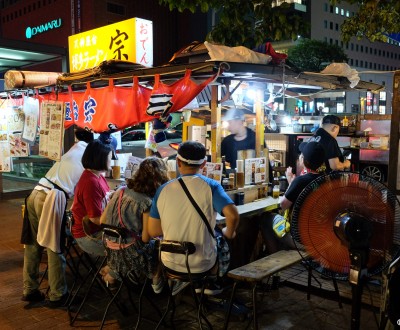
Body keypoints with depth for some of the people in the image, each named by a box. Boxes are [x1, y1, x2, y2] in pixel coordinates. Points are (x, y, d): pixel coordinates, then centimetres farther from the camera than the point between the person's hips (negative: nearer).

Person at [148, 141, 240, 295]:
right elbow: (233, 216, -27)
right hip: (202, 264, -2)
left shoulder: (163, 190, -7)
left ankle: (178, 282, 37)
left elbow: (153, 231, -3)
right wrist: (228, 233, -5)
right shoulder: (210, 186, -14)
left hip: (170, 263, 2)